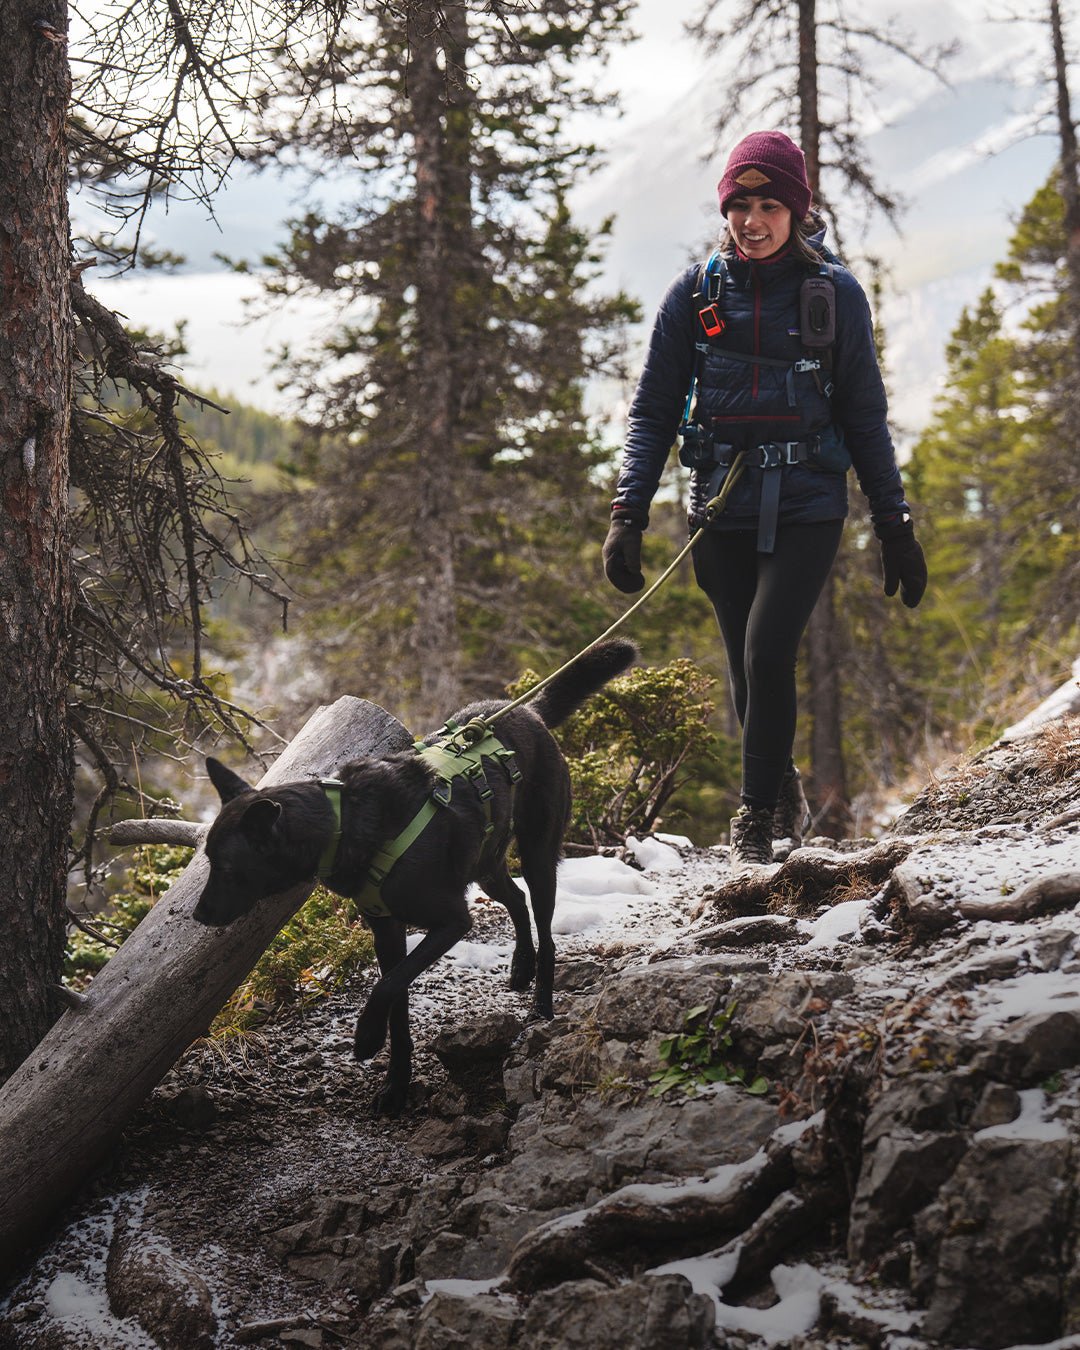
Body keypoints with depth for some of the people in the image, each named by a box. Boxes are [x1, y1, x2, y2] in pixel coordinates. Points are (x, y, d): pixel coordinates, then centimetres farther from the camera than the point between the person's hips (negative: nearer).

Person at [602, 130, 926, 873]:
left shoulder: (835, 292, 0)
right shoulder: (696, 290, 3)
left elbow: (865, 418, 6)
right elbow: (654, 411, 6)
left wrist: (896, 527, 5)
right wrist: (628, 514, -4)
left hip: (806, 509, -2)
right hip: (724, 512, 2)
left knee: (767, 652, -18)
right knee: (749, 669, 9)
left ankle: (756, 821, -3)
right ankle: (784, 794, 34)